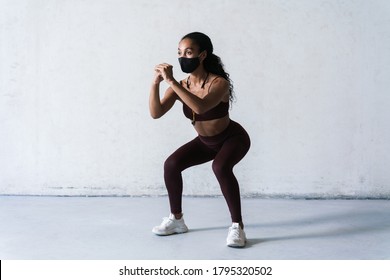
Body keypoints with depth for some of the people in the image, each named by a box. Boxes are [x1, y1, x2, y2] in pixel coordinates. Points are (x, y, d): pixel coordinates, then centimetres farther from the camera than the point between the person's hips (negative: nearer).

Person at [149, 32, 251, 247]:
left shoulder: (219, 83, -30)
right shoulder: (180, 87, -14)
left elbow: (201, 107, -49)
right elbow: (156, 113, -24)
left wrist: (171, 81, -48)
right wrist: (156, 83, -36)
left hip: (233, 138, -6)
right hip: (205, 142, 6)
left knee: (220, 167, -35)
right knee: (171, 164, -11)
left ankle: (237, 226, -21)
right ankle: (176, 220, 6)